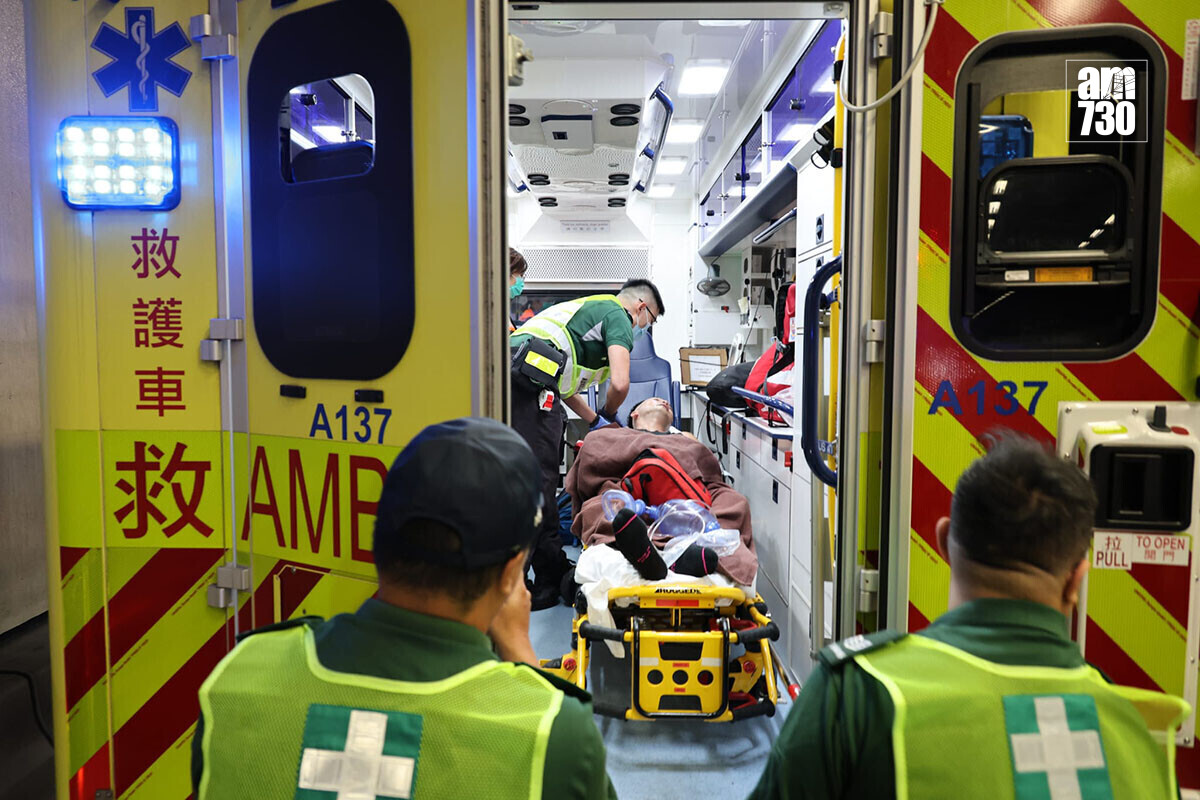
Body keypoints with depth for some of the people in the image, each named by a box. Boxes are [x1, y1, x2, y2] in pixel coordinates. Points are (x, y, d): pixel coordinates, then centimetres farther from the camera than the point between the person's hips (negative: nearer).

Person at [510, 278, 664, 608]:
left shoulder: (590, 307, 33)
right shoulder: (619, 315, 5)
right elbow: (619, 383, -8)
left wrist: (596, 421, 32)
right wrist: (608, 415, 13)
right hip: (530, 385, -10)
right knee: (538, 482, -5)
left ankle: (552, 568, 22)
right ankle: (548, 581, 2)